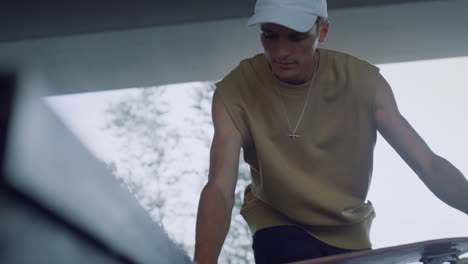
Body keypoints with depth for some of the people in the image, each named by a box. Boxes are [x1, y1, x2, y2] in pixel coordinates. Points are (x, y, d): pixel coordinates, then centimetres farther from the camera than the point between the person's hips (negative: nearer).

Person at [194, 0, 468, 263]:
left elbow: (429, 164, -18)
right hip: (275, 219, -2)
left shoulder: (363, 81, -17)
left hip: (348, 232, 2)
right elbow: (220, 188, -30)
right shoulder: (235, 92, -21)